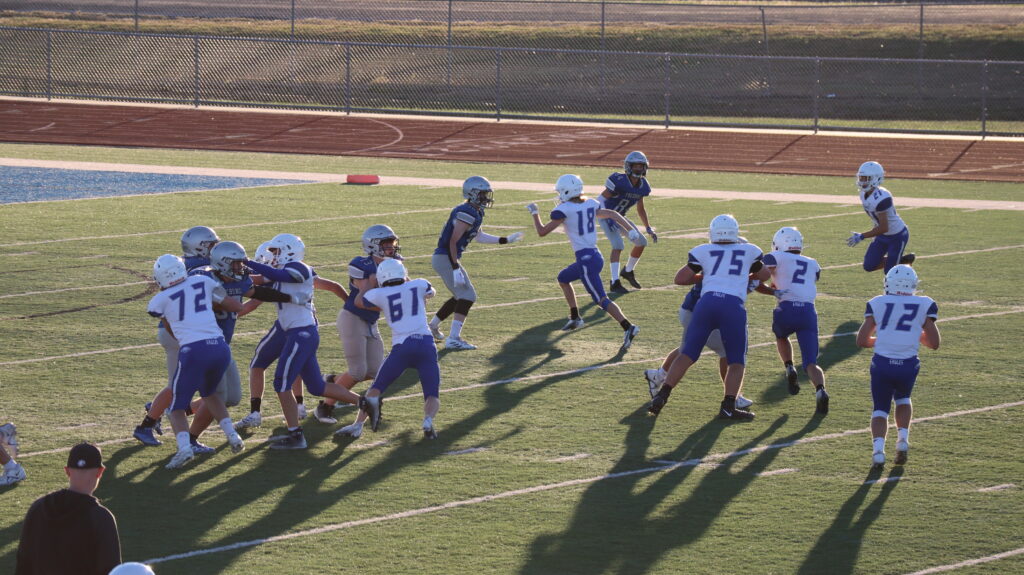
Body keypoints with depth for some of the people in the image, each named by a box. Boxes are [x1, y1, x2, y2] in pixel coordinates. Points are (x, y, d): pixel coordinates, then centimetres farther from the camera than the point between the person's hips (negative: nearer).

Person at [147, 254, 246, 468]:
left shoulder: (160, 301, 7)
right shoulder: (204, 282, 13)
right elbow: (236, 307, 20)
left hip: (193, 351, -4)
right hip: (220, 348, 4)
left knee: (177, 406, 9)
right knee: (209, 393, 31)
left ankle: (184, 446, -16)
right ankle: (232, 436, 18)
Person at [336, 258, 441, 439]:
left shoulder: (380, 295, 11)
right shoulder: (419, 285, 15)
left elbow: (359, 301, 33)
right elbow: (430, 293, 42)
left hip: (401, 347, -1)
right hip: (426, 344, 1)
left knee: (376, 388, 11)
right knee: (432, 395, 6)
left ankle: (358, 425, -14)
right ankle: (428, 421, -26)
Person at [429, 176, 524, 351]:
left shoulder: (476, 213, 12)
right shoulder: (466, 213, -20)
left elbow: (479, 236, 28)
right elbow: (453, 241, -24)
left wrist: (506, 240, 28)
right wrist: (456, 269, -26)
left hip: (441, 258, 10)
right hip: (445, 258, -10)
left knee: (460, 296, 21)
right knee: (467, 295, -13)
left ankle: (433, 326, 35)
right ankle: (453, 339, -18)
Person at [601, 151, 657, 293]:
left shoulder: (642, 186, -2)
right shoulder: (619, 181, -26)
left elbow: (640, 209, 11)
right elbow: (602, 200, -22)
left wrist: (649, 229, 8)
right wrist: (609, 220, -31)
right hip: (606, 215, -8)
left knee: (640, 242, 2)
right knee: (618, 246, -22)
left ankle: (628, 271, 26)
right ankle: (615, 283, -20)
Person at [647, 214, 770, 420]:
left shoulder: (703, 251, 16)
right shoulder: (749, 251, 19)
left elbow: (680, 278, 16)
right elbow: (763, 275, 37)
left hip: (707, 301, 1)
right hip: (733, 305, -1)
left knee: (687, 354, 8)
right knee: (736, 361, 8)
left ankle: (662, 395, 0)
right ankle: (728, 406, -3)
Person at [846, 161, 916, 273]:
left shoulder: (881, 198, -32)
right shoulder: (864, 195, -4)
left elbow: (883, 228, -30)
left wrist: (861, 237, -28)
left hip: (898, 236, -8)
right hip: (883, 236, 8)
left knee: (890, 272, -1)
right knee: (869, 266, 6)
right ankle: (902, 259, 22)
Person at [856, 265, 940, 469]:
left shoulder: (877, 303, 5)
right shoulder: (924, 305, 5)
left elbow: (861, 340, 5)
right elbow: (934, 343, 5)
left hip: (882, 363, -1)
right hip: (908, 365, 1)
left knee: (880, 409, 15)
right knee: (903, 399, 30)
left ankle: (878, 446, -10)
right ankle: (903, 437, 8)